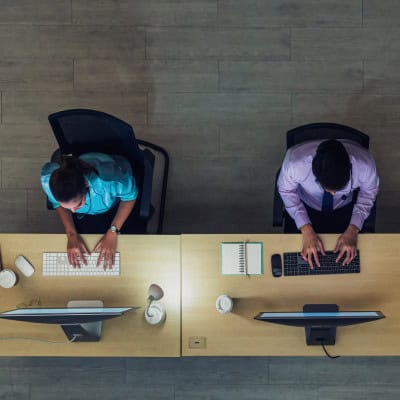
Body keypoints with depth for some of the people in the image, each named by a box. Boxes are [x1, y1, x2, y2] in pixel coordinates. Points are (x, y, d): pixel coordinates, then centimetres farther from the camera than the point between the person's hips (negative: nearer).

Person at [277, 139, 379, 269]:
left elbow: (368, 192, -12)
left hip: (346, 208, 1)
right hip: (305, 206, 0)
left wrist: (353, 229, -23)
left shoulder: (364, 165, -36)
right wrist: (306, 230, -25)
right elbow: (286, 190, -17)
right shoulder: (295, 163, -40)